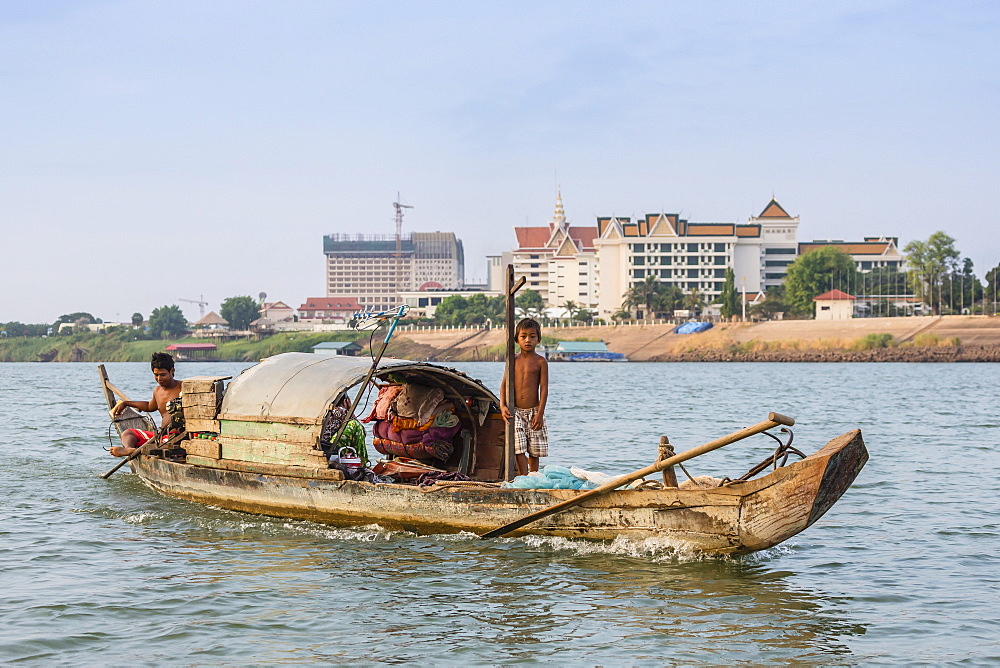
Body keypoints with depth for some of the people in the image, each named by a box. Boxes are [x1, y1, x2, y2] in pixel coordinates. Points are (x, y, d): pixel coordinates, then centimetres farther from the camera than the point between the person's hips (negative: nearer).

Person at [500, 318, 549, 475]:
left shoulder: (541, 361, -1)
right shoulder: (513, 360, 6)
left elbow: (544, 388, -5)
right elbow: (504, 383, 4)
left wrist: (540, 413, -12)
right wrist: (503, 406, -10)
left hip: (534, 411, -1)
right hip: (515, 412, 1)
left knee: (534, 451, 6)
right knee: (519, 447, -10)